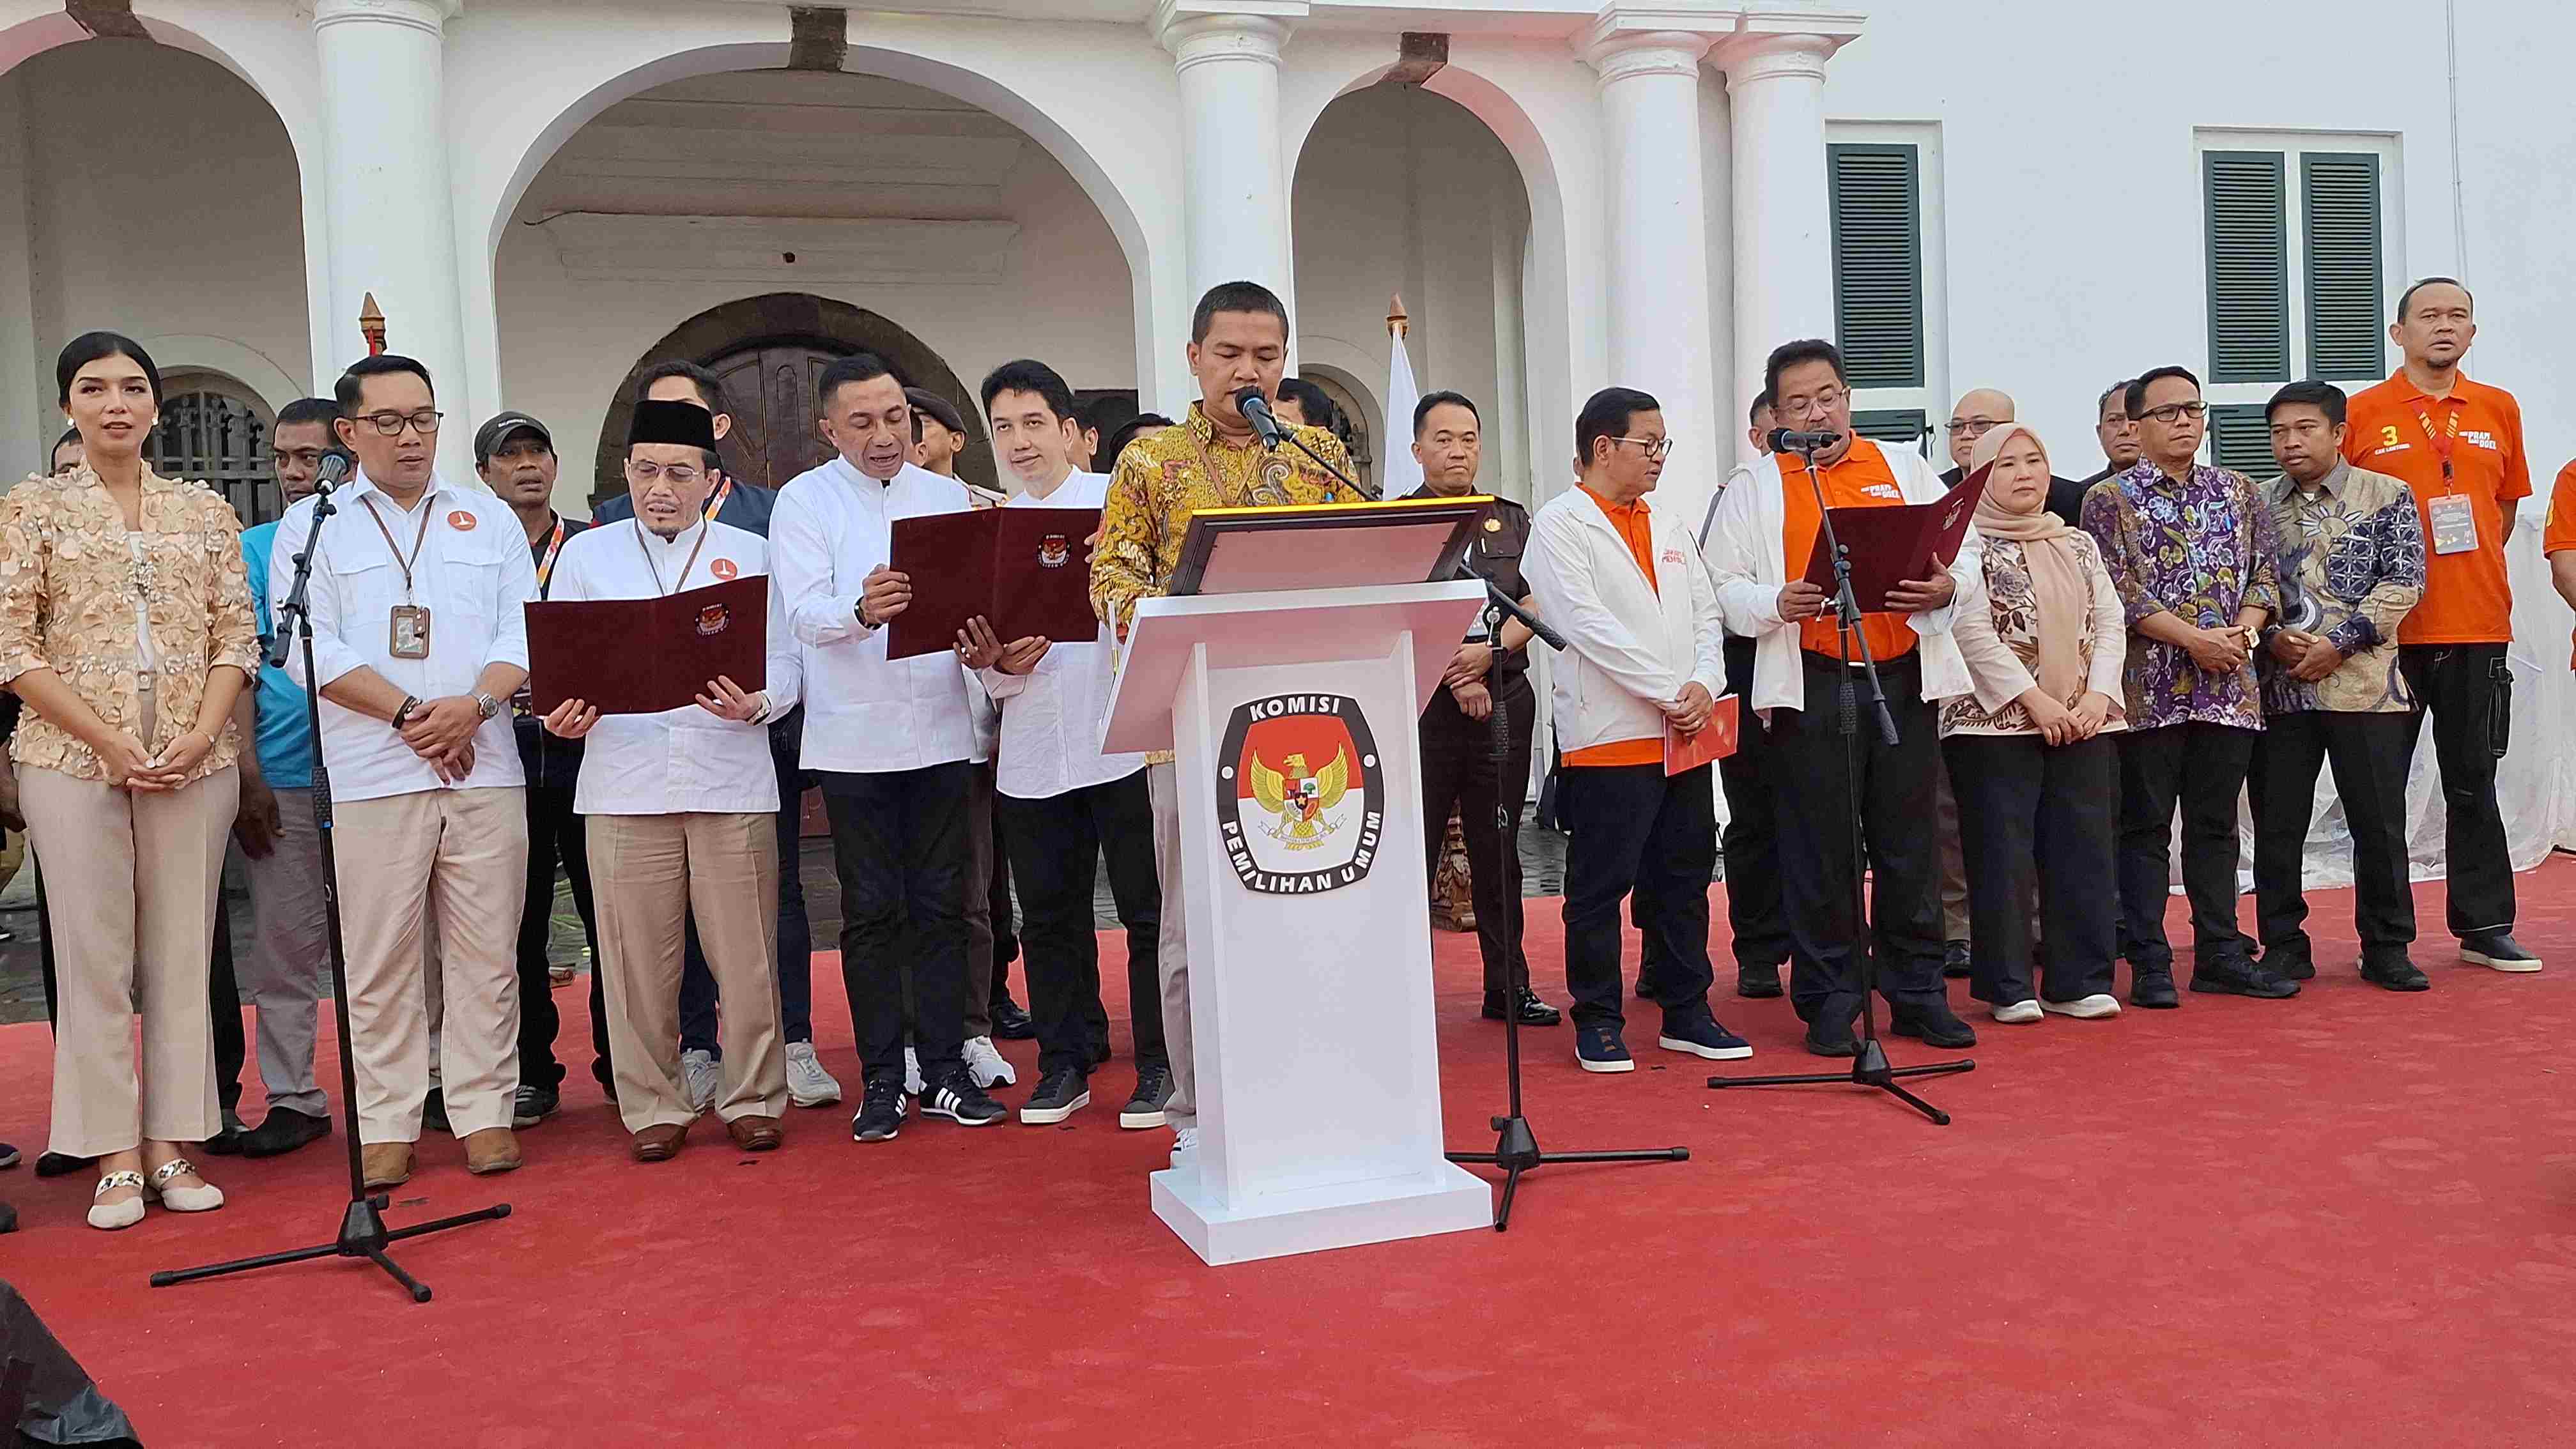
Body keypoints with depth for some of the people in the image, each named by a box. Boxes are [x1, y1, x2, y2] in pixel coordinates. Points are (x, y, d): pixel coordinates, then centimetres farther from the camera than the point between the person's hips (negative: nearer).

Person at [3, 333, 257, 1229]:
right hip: (73, 760, -2)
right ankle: (116, 1158, 9)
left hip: (196, 762, 2)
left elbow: (237, 636, 7)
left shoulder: (204, 510, 10)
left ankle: (171, 1148, 13)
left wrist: (201, 735, -8)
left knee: (182, 956, 5)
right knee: (94, 958, 1)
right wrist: (109, 741, -11)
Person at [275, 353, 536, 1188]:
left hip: (485, 768, 2)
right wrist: (409, 714, -11)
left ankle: (485, 1111, 11)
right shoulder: (310, 525, 9)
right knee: (380, 960, 1)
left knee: (487, 953, 3)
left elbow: (523, 631, 7)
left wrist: (475, 705, -11)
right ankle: (387, 1126, 9)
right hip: (370, 774, -1)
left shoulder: (489, 518, 16)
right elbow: (309, 646, -2)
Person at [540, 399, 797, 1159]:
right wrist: (564, 713, -11)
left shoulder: (750, 552, 10)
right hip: (625, 781, 1)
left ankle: (753, 1098, 15)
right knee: (638, 955, 3)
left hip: (731, 778, 0)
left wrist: (755, 704, -16)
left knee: (745, 952, 1)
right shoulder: (587, 554, 12)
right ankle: (652, 1106, 16)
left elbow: (784, 666, 5)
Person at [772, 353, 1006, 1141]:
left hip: (939, 732, 3)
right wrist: (861, 610, -34)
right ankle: (881, 1082, 12)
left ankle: (945, 1072, 14)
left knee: (940, 906, 7)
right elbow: (806, 613, -12)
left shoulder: (948, 496, 11)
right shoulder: (804, 501, 0)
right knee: (871, 914, 4)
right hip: (854, 740, -2)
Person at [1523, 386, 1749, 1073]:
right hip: (1609, 733, -6)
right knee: (1600, 886, 0)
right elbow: (1587, 624, -14)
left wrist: (1704, 685, -4)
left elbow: (1705, 615, 15)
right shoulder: (1560, 526, -4)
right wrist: (1666, 693, -15)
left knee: (1684, 879, 11)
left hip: (1685, 733, 7)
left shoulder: (1670, 527, 18)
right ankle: (1598, 1022, 11)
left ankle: (1686, 1014, 20)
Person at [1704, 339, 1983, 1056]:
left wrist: (1945, 587, -9)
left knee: (1909, 844, 8)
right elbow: (1723, 586, 2)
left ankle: (1918, 995, 19)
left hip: (1905, 675, 2)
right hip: (1812, 682, -2)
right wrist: (1778, 604, -17)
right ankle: (1828, 1003, 12)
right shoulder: (1755, 491, 8)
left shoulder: (1905, 468, 14)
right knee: (1821, 850, 2)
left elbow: (1966, 546, 13)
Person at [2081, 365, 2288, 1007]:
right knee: (2145, 827, 1)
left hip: (2229, 688, 4)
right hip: (2148, 689, -4)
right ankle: (2149, 964, 6)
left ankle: (2221, 954, 17)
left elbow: (2266, 572, 10)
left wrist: (2242, 631, -9)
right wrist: (2194, 639, -15)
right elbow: (2118, 591, -9)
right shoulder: (2109, 500, -1)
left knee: (2216, 824, 10)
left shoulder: (2240, 492, 13)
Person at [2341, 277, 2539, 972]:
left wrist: (2477, 576, 10)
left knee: (2473, 781, 9)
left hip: (2477, 625, 3)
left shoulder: (2499, 409, 10)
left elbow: (2505, 506, 20)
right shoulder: (2364, 412, -1)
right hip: (2391, 627, -3)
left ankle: (2484, 925, 17)